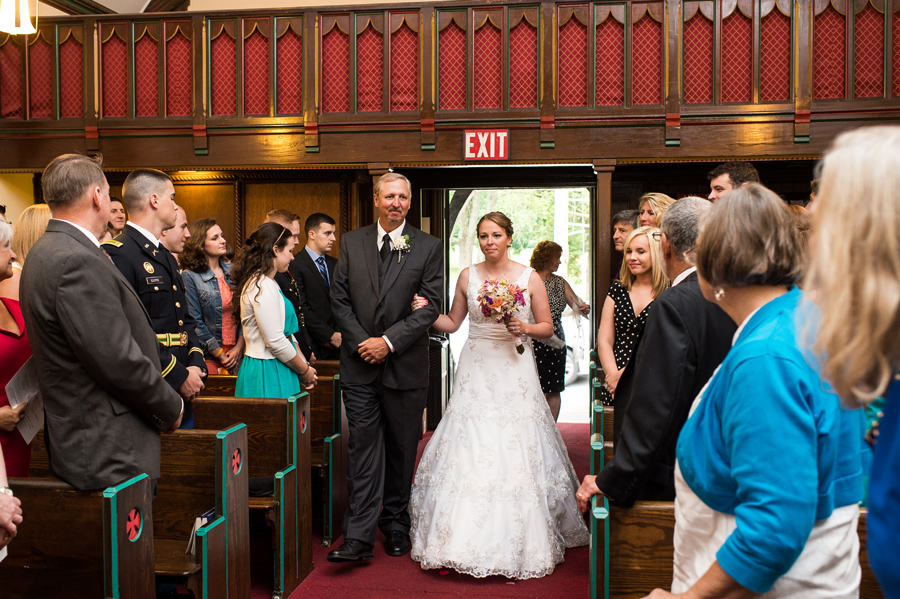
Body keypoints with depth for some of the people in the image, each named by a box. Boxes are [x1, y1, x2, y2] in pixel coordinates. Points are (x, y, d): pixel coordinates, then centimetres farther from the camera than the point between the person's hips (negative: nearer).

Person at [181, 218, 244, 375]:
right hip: (208, 357, -4)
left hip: (237, 354, 4)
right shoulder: (189, 277, -7)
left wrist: (239, 348, -5)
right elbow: (195, 323, -10)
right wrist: (221, 355, -9)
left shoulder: (233, 271, 8)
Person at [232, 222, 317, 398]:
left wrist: (304, 364, 10)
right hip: (268, 375, -9)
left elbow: (286, 332, 19)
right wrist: (304, 370, -6)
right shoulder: (262, 287, -15)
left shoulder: (268, 284, 18)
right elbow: (275, 342, -18)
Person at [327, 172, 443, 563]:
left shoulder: (429, 247, 0)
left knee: (401, 450, 11)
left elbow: (429, 307, -6)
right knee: (363, 448, 0)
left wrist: (388, 341, -14)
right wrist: (362, 343, -8)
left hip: (405, 366, -1)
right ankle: (359, 537, 3)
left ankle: (395, 525, 27)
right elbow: (340, 299, 4)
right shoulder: (351, 242, 6)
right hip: (360, 367, 1)